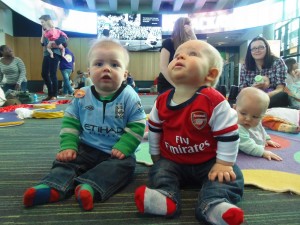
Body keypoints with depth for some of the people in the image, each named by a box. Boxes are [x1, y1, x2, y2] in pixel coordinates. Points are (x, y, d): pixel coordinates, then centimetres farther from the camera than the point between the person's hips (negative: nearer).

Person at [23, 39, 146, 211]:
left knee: (125, 164, -29)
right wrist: (68, 146, -9)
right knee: (66, 160, -15)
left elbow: (137, 126, -10)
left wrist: (123, 147, -20)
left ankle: (89, 187, -43)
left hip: (116, 153, -2)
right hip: (87, 149, 3)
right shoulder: (82, 97, -3)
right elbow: (70, 123, 3)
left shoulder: (129, 97, -12)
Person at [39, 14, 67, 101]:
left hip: (54, 54, -8)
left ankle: (54, 95, -2)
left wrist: (54, 45, -14)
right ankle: (50, 94, 14)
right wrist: (43, 33, 9)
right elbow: (42, 43, 15)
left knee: (52, 74, -9)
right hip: (46, 54, 8)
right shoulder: (46, 31, 19)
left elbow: (63, 41, -12)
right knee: (44, 74, 5)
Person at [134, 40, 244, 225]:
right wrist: (156, 157, 11)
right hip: (172, 161, 4)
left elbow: (229, 135, -17)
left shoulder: (215, 102, -24)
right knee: (160, 169, -15)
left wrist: (224, 164, -16)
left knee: (232, 177, -20)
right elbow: (154, 130, 7)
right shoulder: (162, 101, -7)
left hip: (208, 163, -3)